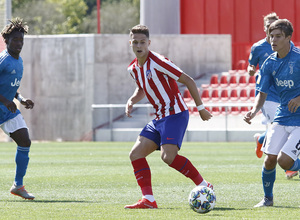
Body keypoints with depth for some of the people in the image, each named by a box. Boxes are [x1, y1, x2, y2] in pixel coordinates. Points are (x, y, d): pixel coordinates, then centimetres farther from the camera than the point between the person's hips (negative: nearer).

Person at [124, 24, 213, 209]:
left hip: (175, 114, -9)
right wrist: (131, 101, 8)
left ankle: (204, 186, -10)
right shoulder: (133, 68, 9)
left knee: (168, 156, -24)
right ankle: (148, 200, -2)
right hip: (160, 117, 9)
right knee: (136, 154, -1)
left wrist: (201, 108, -9)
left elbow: (188, 81, -12)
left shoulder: (157, 62, -16)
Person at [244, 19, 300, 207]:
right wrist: (254, 112, -13)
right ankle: (268, 198, 20)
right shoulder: (270, 63, 2)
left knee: (284, 161, -17)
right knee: (269, 160, -2)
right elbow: (262, 94, 7)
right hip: (281, 118, 5)